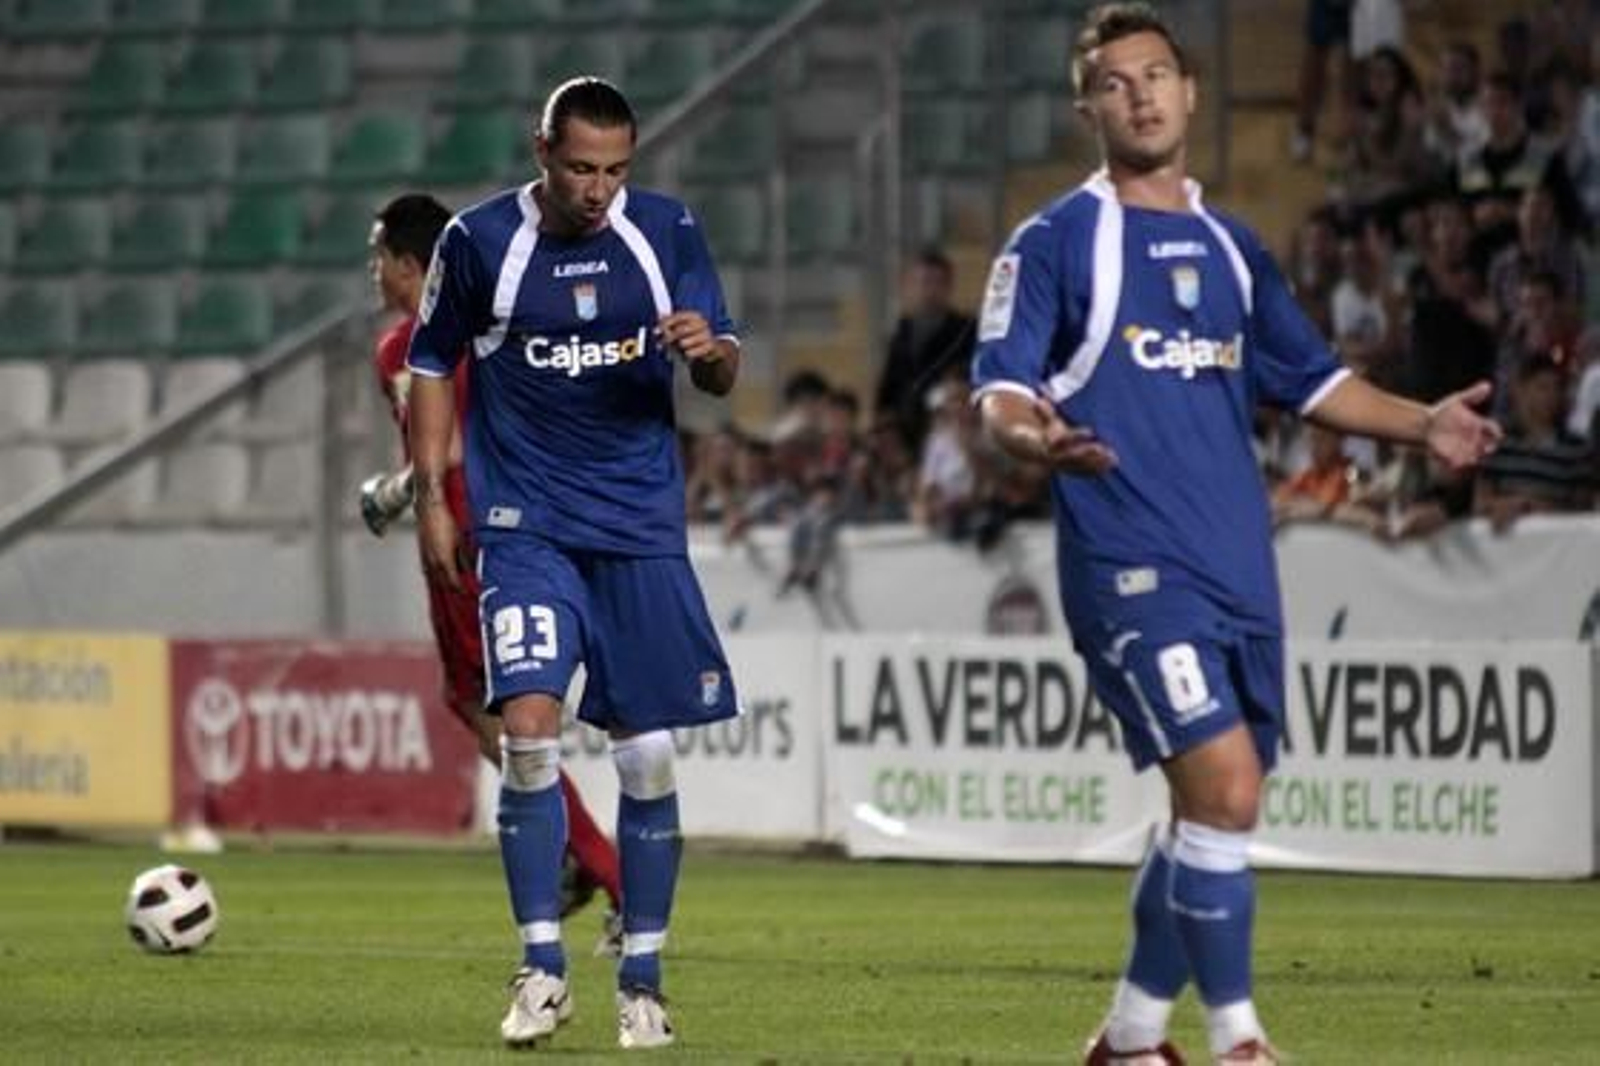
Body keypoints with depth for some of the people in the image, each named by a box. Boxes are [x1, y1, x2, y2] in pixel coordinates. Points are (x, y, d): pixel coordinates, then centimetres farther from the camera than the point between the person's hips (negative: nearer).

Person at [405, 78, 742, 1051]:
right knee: (528, 730, -17)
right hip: (527, 527, -2)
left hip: (643, 527, 2)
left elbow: (724, 376, 5)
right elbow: (432, 366, 9)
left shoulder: (668, 232, 1)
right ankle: (542, 967, -7)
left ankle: (643, 979, 13)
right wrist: (432, 498, 3)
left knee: (648, 756, 2)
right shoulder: (479, 241, -3)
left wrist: (709, 351, -19)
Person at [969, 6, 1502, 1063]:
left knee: (1213, 812, 10)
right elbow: (1000, 389, -9)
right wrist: (1035, 435, -31)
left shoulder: (1231, 247, 17)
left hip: (1240, 568, 7)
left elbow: (1310, 378, 24)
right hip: (1131, 566, -7)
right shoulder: (1055, 242, -2)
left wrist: (1422, 423, 10)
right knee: (1223, 787, -18)